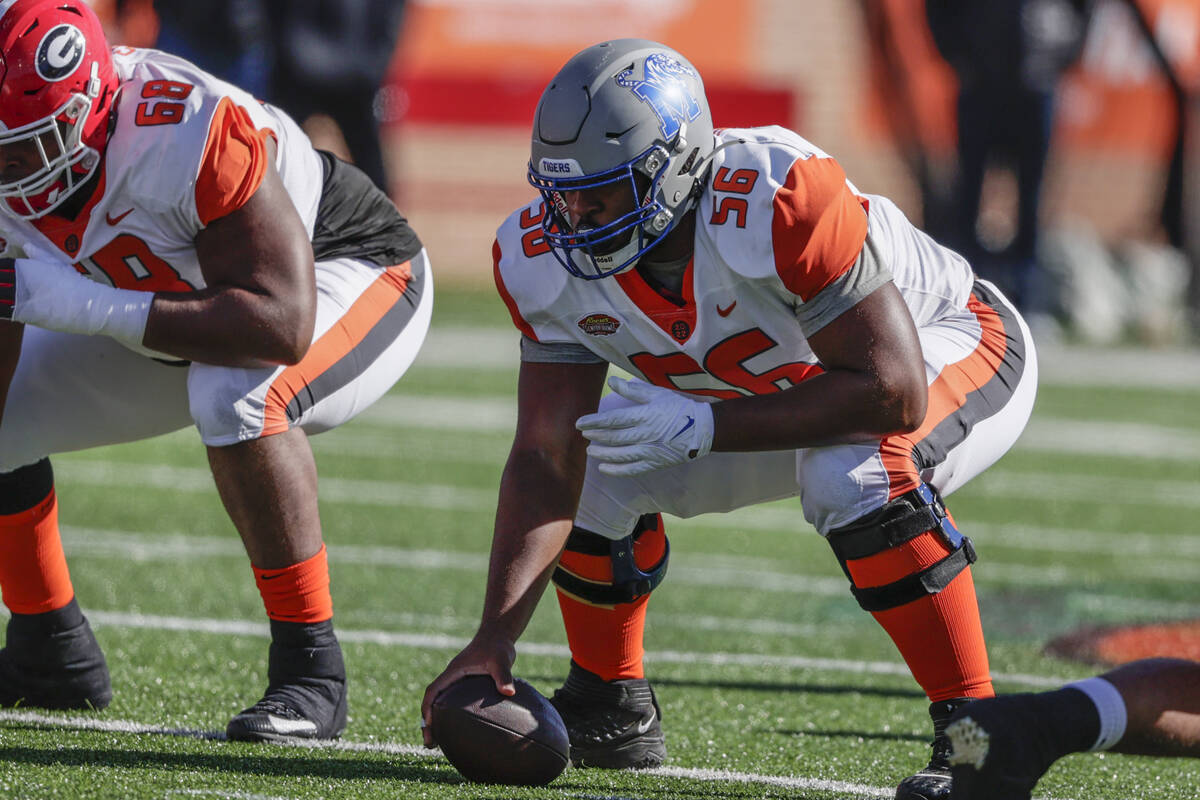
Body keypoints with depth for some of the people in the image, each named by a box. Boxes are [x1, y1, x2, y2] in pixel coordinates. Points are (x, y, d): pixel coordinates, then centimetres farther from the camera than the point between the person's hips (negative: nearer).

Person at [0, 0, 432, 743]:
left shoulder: (189, 137, -41)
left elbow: (281, 327, -43)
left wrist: (82, 305, -45)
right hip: (186, 314, 7)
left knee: (230, 396, -37)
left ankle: (309, 672, -24)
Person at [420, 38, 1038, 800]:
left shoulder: (777, 203, -40)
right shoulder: (549, 261, -19)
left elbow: (894, 394, -38)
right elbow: (546, 463, -17)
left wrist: (705, 429, -41)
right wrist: (495, 638, -28)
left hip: (957, 346, -7)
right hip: (789, 389, 7)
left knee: (854, 472, -36)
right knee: (597, 457, -4)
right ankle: (611, 711, 16)